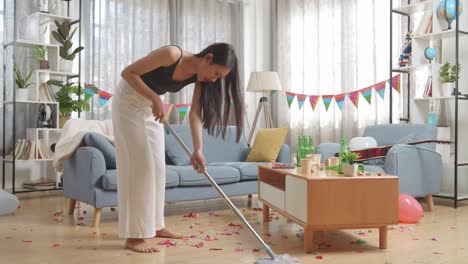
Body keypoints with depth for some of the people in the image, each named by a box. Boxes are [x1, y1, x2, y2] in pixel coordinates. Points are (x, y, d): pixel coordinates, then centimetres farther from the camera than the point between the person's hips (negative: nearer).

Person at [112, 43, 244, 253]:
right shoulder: (172, 54, -30)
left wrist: (198, 149, -26)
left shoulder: (200, 77, -10)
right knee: (139, 165, -12)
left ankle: (155, 225, 18)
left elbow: (195, 114, -16)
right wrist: (155, 98, -30)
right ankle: (134, 236, -8)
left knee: (157, 165, 7)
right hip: (129, 102, -7)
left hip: (150, 105, 7)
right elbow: (128, 73, -25)